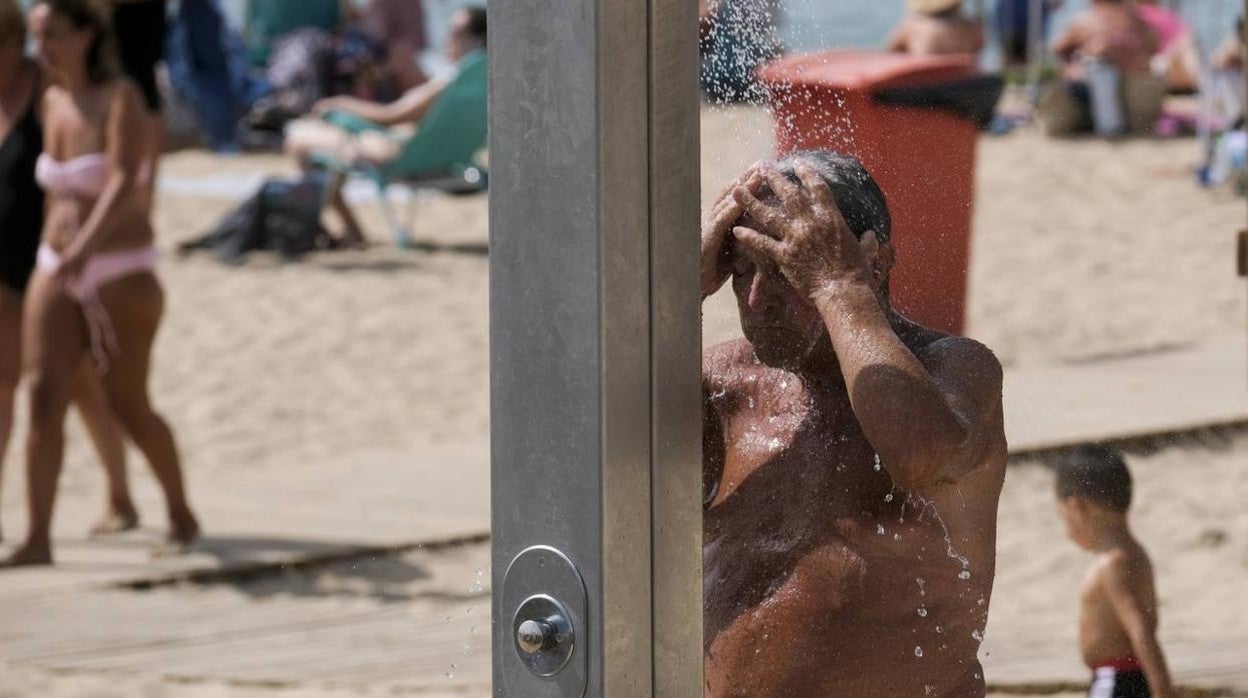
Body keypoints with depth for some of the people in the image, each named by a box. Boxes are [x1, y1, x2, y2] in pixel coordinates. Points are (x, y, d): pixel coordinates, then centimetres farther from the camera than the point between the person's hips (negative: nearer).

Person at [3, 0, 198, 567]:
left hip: (121, 275, -5)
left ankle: (180, 512, 25)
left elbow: (124, 183, -29)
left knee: (128, 407, 1)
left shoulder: (121, 100, -15)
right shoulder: (52, 102, 6)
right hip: (56, 272, 6)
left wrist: (86, 245, -42)